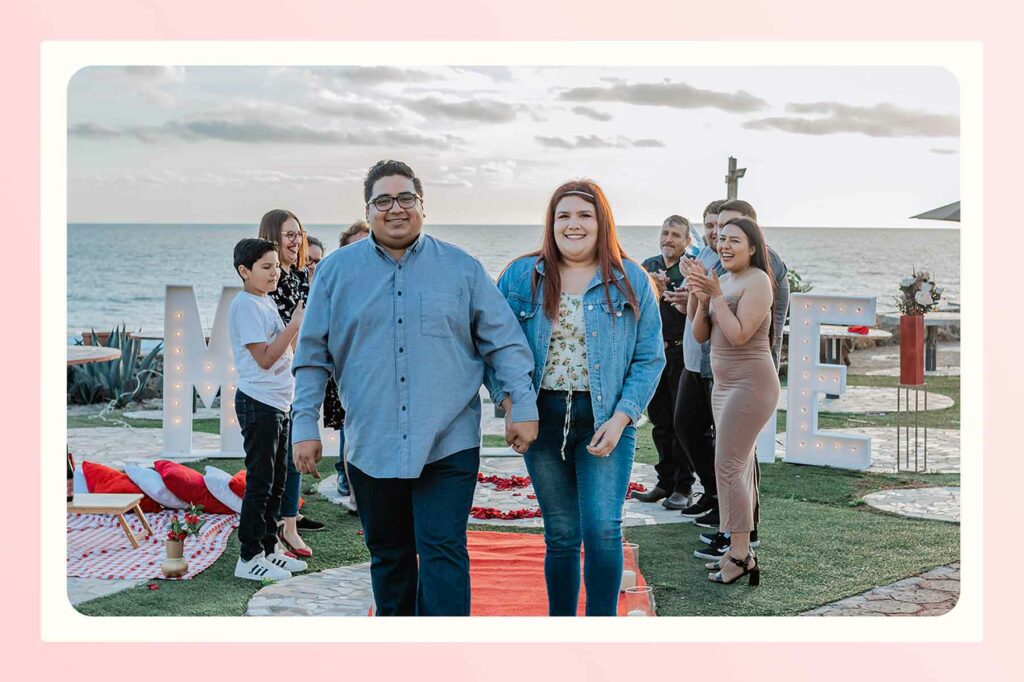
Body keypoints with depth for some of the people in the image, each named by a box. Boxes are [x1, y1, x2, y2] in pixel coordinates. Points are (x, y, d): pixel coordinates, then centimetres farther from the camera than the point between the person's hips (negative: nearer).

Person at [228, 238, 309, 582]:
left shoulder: (267, 303, 15)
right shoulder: (245, 305, -13)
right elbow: (264, 357, -19)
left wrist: (302, 322, 5)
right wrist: (296, 322, -18)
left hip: (279, 402, 9)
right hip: (259, 403, -9)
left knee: (276, 480, 14)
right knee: (260, 482, -5)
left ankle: (268, 549, 22)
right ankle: (249, 558, 2)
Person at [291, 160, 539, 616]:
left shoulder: (462, 268, 5)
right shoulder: (337, 270, 7)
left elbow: (504, 340, 6)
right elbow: (313, 356, 8)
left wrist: (522, 404, -1)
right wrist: (305, 425, 4)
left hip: (448, 444, -2)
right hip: (371, 446, 2)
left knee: (443, 552, -8)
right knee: (388, 557, 13)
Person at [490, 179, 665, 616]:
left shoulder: (631, 281, 1)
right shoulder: (522, 277, 4)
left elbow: (649, 358, 0)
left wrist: (620, 419, -10)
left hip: (605, 421, -1)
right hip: (543, 417, 2)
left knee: (603, 530, -12)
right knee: (561, 535, 9)